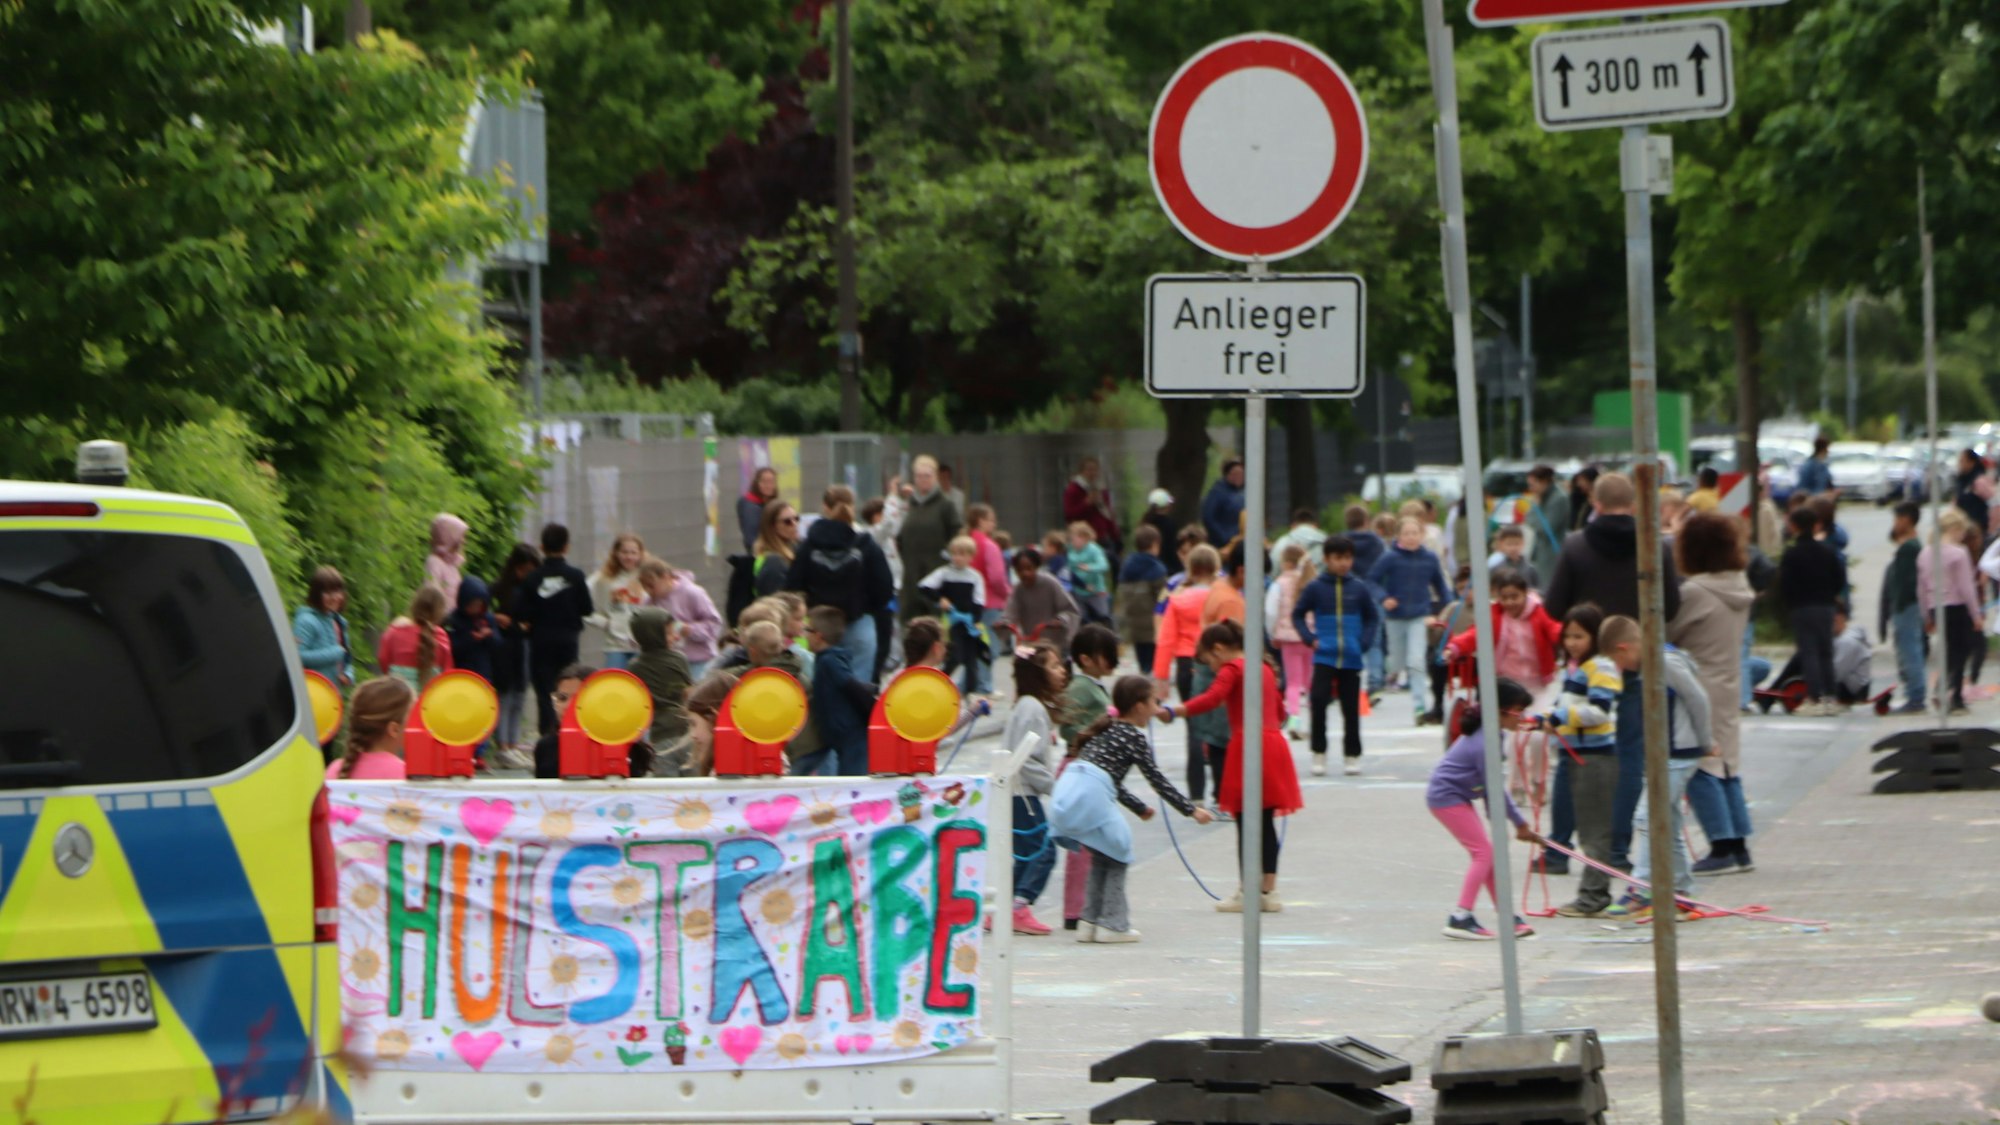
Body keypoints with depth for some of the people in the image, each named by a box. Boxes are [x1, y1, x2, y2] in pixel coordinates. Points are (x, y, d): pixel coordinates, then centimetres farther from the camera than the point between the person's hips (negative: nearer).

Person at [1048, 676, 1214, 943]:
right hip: (1090, 798, -8)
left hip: (1065, 792, 8)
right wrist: (1191, 811, 10)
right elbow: (1158, 781, 3)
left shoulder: (1106, 730, 27)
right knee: (1117, 856, 7)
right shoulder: (1135, 737, 2)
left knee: (1102, 857, 22)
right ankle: (1112, 925, 6)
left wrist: (1140, 808, 43)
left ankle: (1090, 921, 22)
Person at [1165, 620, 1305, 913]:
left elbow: (1211, 698, -23)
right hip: (1274, 744, 8)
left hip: (1247, 746, -8)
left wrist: (1173, 712, -29)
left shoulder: (1231, 670, -5)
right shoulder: (1265, 670, 19)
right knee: (1266, 823, 11)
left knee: (1245, 822, -2)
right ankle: (1269, 891, 12)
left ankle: (1247, 894, 0)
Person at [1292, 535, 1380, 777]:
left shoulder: (1359, 589, 1)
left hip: (1352, 658, 1)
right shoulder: (1315, 588, -2)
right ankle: (1319, 754, -3)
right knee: (1318, 700, -15)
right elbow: (1298, 614, 7)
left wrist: (1365, 641, -2)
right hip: (1324, 656, -1)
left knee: (1351, 707, 7)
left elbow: (1373, 617, 12)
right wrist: (1310, 638, -6)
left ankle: (1353, 755, 19)